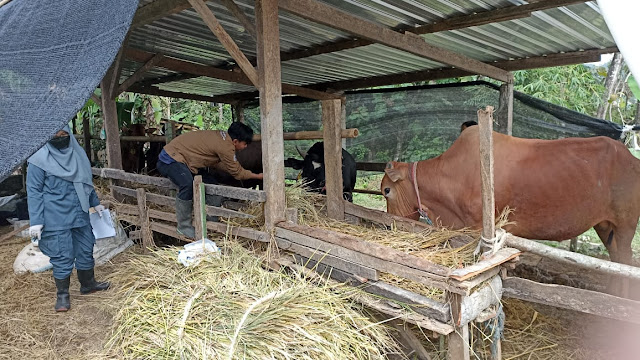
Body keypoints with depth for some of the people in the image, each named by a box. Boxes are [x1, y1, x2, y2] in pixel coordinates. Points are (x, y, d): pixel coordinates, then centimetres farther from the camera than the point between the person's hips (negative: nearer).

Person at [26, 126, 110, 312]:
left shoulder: (76, 152, 6)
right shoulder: (39, 159, -11)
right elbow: (34, 191, -10)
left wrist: (95, 203, 22)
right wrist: (35, 221, -13)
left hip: (80, 213, 6)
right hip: (56, 219, -6)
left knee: (86, 250, 15)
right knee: (63, 257, 0)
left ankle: (88, 283, 35)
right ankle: (62, 295, 18)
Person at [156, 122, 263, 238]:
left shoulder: (222, 136, 4)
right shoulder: (225, 146, -24)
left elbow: (215, 163, 11)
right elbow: (237, 173, -14)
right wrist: (258, 176, 0)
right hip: (169, 159, -10)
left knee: (211, 184, 8)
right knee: (187, 184, -35)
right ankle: (184, 226, -21)